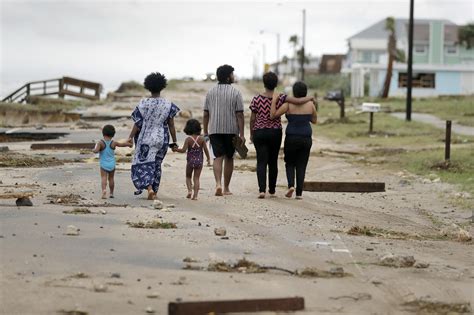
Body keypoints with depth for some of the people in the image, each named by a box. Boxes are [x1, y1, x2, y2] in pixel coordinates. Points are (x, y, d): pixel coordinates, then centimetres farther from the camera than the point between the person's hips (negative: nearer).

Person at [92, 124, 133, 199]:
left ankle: (104, 190, -35)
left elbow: (96, 151, -24)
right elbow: (122, 144, 14)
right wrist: (129, 144, 34)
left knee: (103, 178, -10)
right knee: (111, 178, 18)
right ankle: (111, 193, 26)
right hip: (112, 164, 3)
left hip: (103, 164, -3)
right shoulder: (113, 143, -2)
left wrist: (94, 149, 0)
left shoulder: (100, 143, -11)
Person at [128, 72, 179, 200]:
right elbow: (171, 125, -2)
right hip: (162, 139, 2)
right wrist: (174, 142, 5)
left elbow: (137, 124, -7)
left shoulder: (143, 104, -8)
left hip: (145, 138, -2)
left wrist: (130, 138, 0)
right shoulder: (168, 104, -4)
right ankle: (154, 191, 20)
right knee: (157, 165, 16)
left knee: (143, 164, 2)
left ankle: (149, 188, -19)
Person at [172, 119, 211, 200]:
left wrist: (176, 149, 2)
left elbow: (183, 150, -15)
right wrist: (208, 159, 9)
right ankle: (195, 195, -2)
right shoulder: (201, 139, -3)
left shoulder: (188, 139, -10)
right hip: (199, 161, 2)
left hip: (190, 161, -2)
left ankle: (190, 190, -3)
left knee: (188, 177, 18)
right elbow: (206, 150, -2)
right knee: (196, 178, 5)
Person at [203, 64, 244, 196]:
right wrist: (241, 134, -7)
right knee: (229, 158, 11)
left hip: (214, 130, 2)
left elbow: (206, 114, 7)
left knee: (218, 157, 0)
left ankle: (218, 183, -23)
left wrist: (205, 132, 14)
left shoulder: (211, 92, 6)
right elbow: (239, 115, -8)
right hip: (231, 130, -2)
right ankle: (226, 188, 18)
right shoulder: (235, 93, -5)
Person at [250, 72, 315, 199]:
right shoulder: (281, 98, -7)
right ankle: (272, 190, 20)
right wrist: (310, 98, 8)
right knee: (273, 162, 13)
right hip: (275, 132, 1)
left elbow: (252, 119, -2)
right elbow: (299, 101, -13)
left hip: (259, 132, -1)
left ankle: (262, 189, -17)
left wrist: (251, 134, 11)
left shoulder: (256, 99, -6)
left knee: (261, 162, -1)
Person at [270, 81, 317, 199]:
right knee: (301, 165, 9)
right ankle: (299, 193, 4)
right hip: (306, 138, 2)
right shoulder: (310, 105, -2)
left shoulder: (289, 105, -10)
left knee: (290, 163, 16)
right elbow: (314, 120, 12)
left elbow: (273, 115, -12)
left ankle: (291, 185, -6)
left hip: (291, 138, -2)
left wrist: (274, 101, -8)